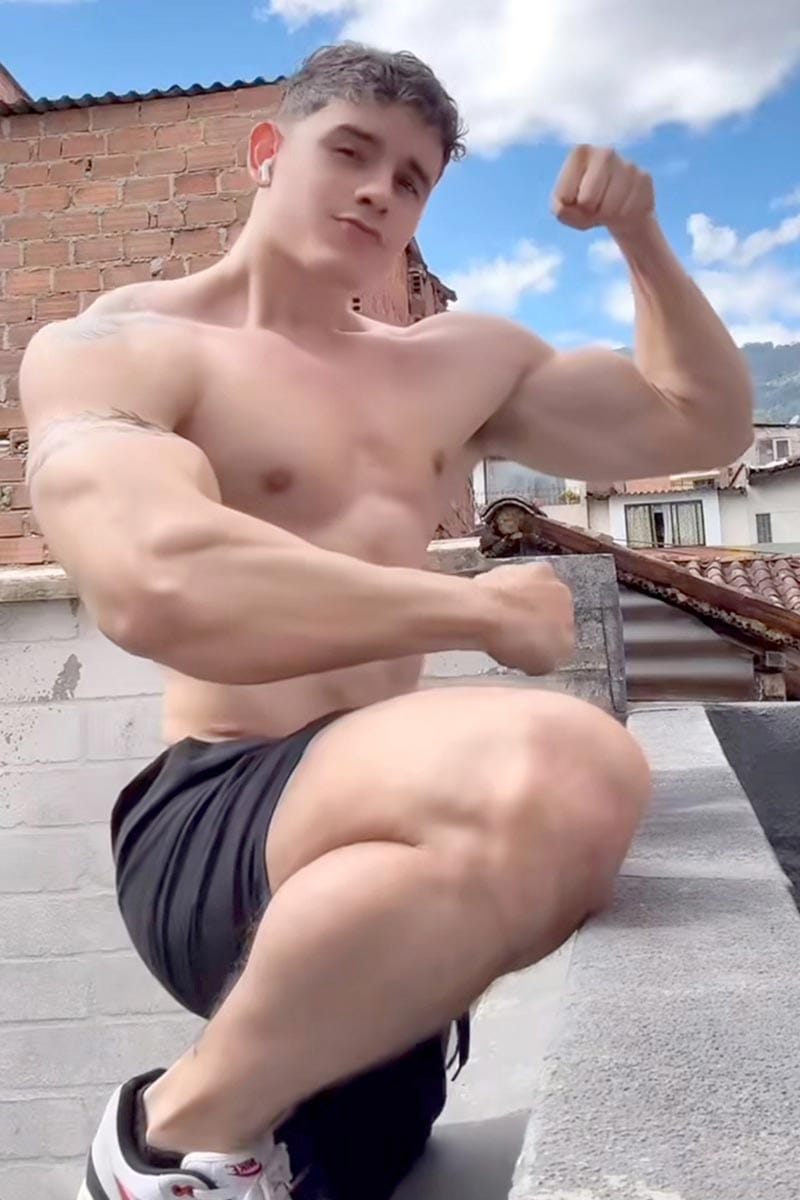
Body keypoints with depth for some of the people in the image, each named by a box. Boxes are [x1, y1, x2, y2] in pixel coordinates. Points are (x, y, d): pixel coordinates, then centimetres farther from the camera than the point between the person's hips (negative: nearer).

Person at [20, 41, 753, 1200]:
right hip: (216, 823, -7)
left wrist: (641, 238, 9)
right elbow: (156, 583, -24)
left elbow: (704, 423, 23)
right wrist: (481, 610, -17)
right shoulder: (112, 348, -2)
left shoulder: (463, 360, 17)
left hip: (371, 808, 8)